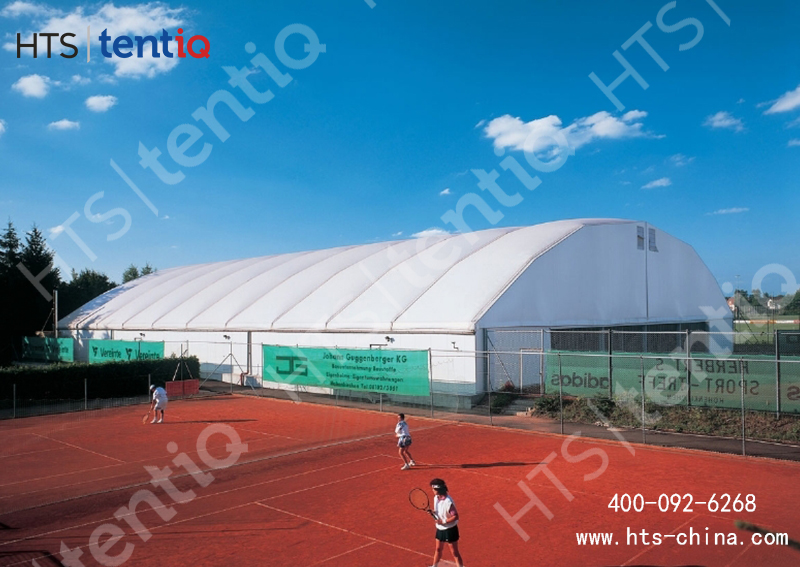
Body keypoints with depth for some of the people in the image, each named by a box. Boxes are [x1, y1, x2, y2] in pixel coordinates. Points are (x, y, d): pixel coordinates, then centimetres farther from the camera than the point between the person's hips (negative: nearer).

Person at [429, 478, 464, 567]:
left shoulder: (448, 502, -29)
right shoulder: (436, 498, -3)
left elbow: (455, 516, -27)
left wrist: (444, 521, -25)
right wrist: (433, 512, -8)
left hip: (450, 530, -8)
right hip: (440, 529, 8)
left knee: (454, 552, 3)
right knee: (438, 549, 24)